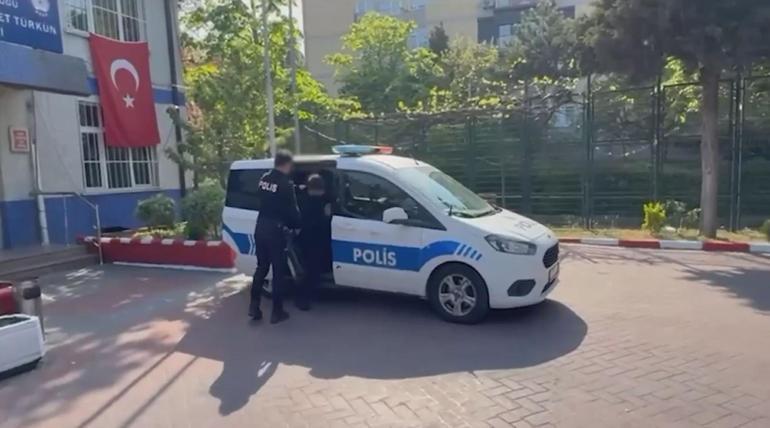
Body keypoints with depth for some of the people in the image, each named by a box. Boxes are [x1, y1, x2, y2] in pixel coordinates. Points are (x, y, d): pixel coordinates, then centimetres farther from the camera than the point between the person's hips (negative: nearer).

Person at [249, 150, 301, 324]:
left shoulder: (263, 179, 7)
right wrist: (296, 226, 9)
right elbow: (292, 210, -9)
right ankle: (277, 312, 10)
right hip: (275, 230, -7)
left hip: (260, 227, 7)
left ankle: (254, 306, 18)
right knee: (279, 271, 4)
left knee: (261, 267, 18)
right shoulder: (286, 184, -15)